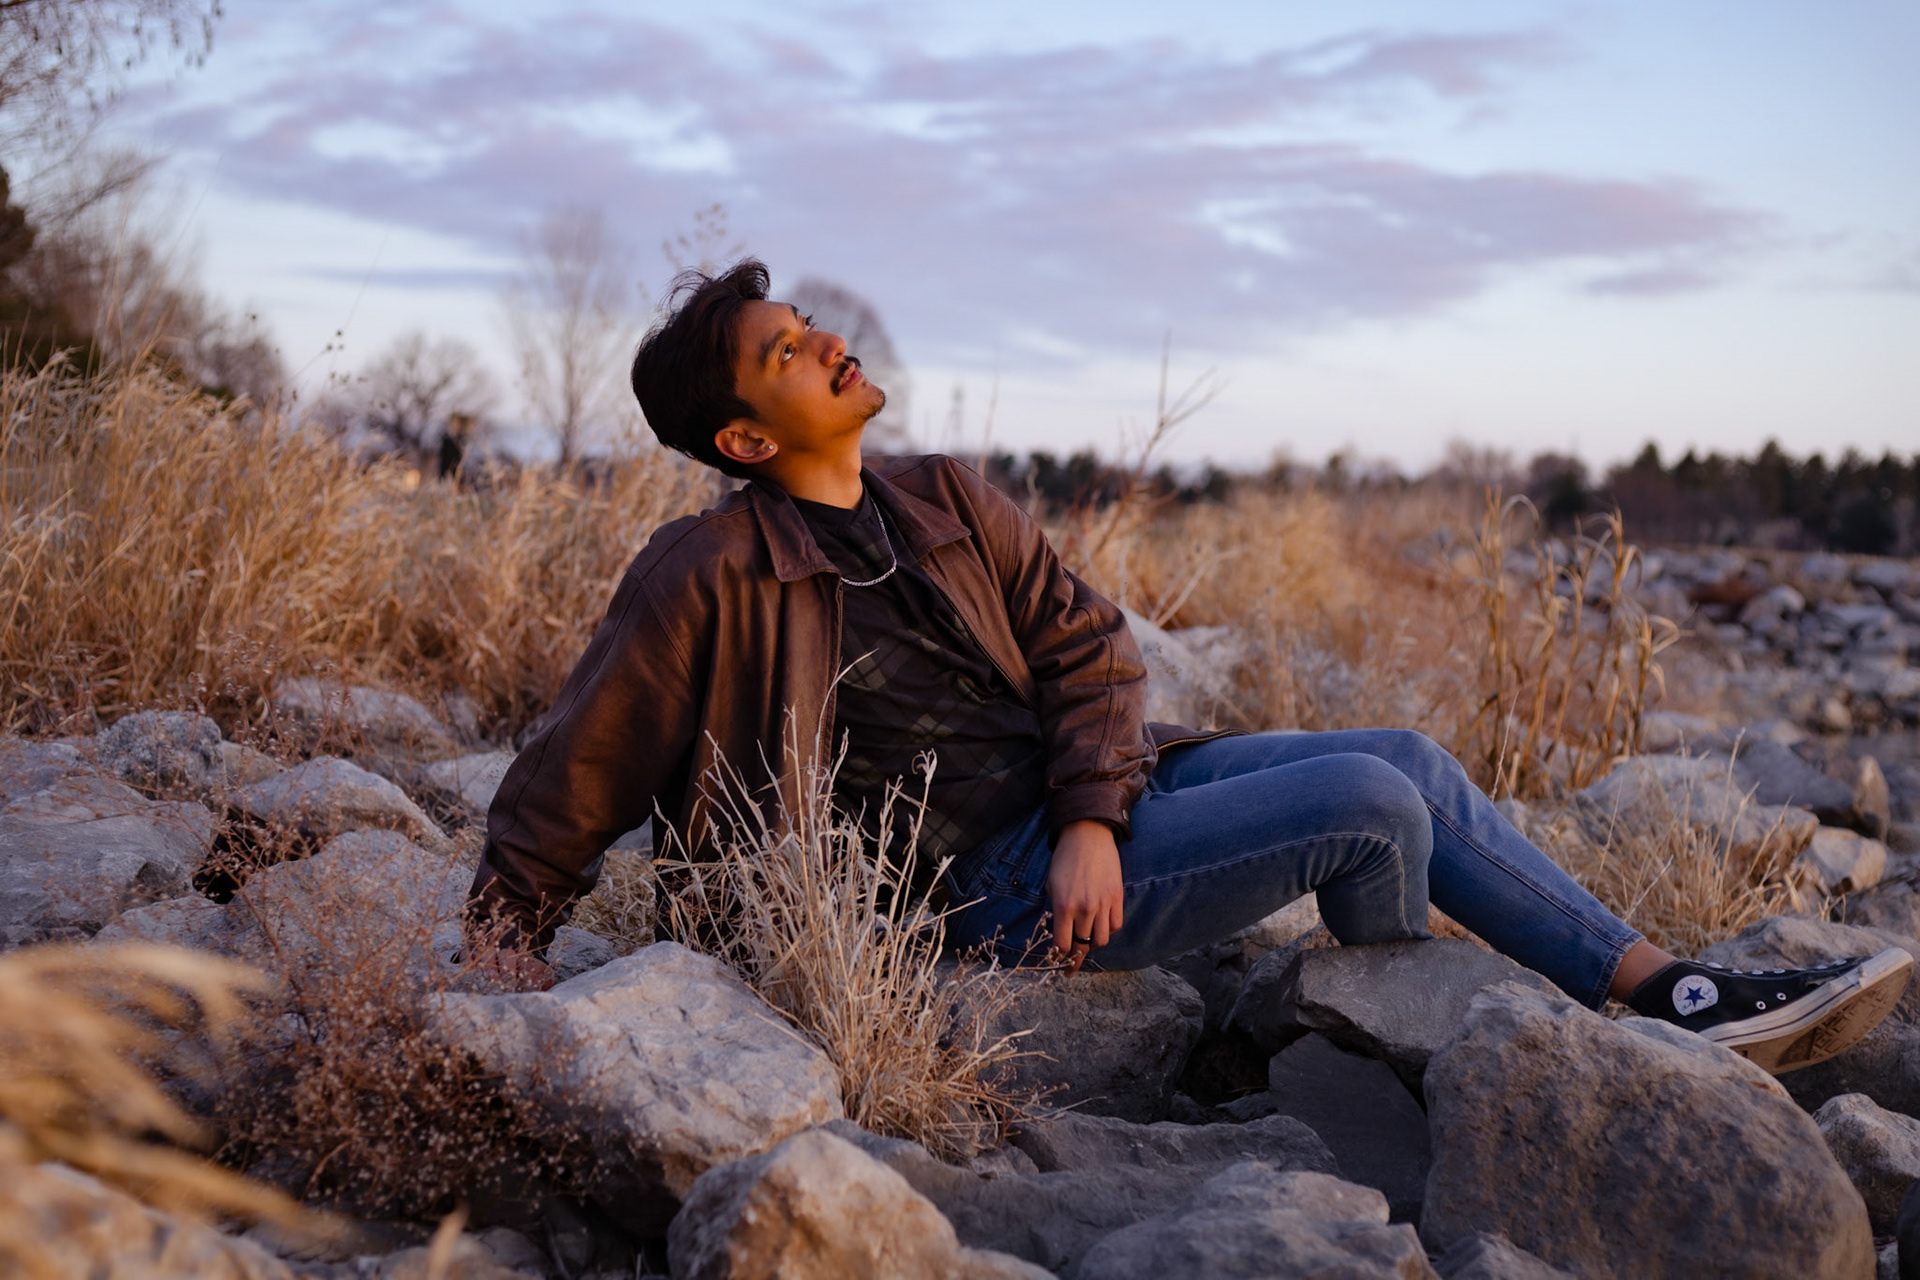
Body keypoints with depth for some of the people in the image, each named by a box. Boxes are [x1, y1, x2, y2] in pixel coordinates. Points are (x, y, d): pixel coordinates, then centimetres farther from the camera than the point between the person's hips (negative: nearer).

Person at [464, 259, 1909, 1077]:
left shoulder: (948, 502, 12)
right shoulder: (708, 573, -7)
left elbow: (1085, 645, 7)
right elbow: (567, 786, -3)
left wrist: (1091, 817, -10)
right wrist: (513, 961, -8)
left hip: (1097, 789, 7)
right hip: (988, 878, -7)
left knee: (1412, 757, -6)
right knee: (1374, 801, -18)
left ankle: (1681, 998, 0)